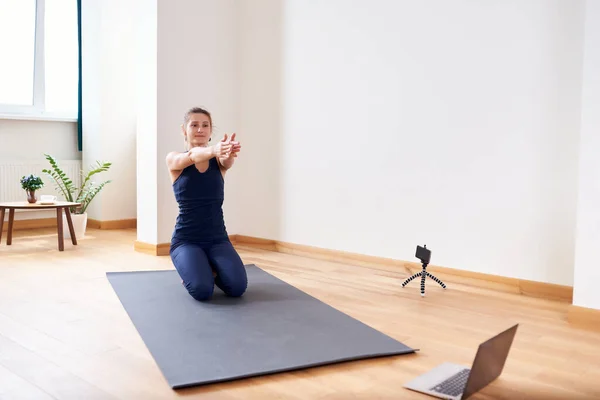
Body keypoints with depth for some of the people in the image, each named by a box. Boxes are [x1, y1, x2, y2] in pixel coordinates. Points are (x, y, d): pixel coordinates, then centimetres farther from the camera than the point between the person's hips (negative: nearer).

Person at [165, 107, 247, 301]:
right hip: (185, 240, -2)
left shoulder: (218, 162, 5)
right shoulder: (174, 159, -2)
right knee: (202, 290, -28)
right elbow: (192, 156, -26)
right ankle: (189, 268, 9)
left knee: (237, 287, -22)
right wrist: (213, 149, -49)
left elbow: (227, 160, -21)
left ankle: (211, 268, 13)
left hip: (218, 238, 2)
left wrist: (229, 152, -47)